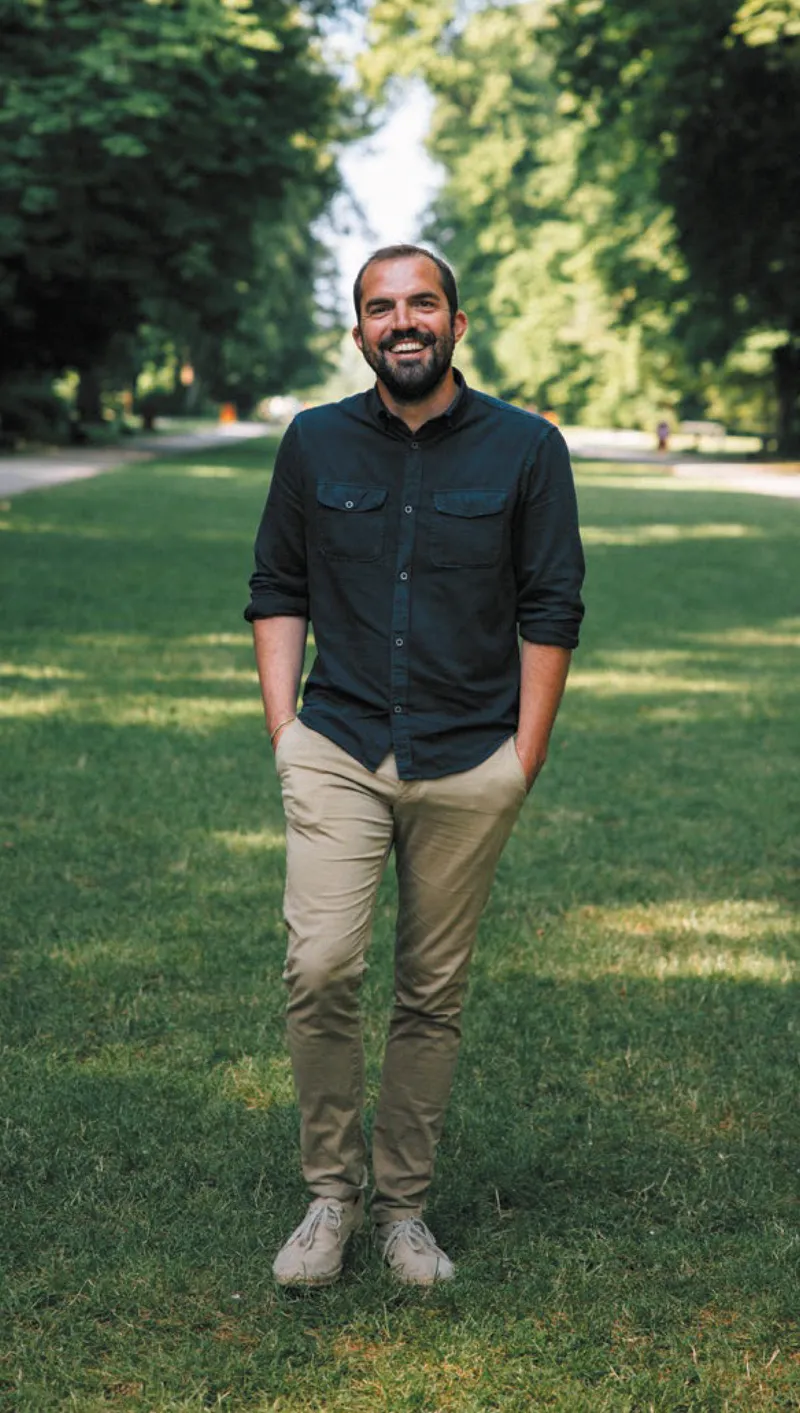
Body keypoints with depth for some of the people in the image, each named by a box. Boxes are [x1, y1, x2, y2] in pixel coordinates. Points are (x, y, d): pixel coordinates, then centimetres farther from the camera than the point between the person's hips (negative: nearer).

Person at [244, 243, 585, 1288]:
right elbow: (276, 592, 11)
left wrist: (525, 759, -2)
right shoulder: (314, 444, 6)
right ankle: (331, 1192, 5)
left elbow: (551, 611, 3)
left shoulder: (526, 449, 1)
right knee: (319, 971, -13)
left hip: (470, 764, 0)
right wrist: (284, 731, 2)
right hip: (338, 753, 1)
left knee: (434, 994, 6)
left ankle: (403, 1205, 20)